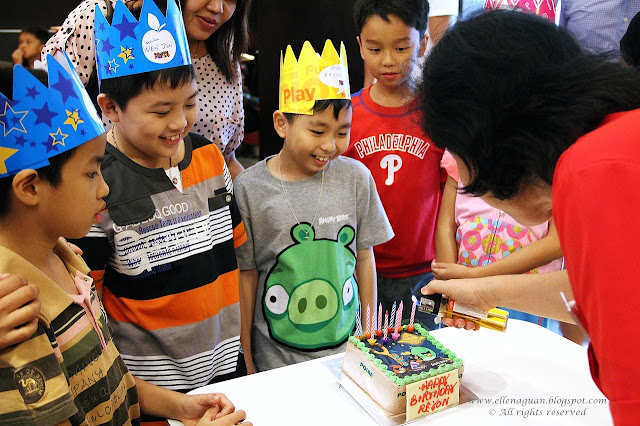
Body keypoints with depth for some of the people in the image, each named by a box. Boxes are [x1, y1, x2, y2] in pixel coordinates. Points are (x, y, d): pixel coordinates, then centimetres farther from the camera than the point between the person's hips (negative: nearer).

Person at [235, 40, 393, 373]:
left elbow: (365, 258, 4)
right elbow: (246, 275, -5)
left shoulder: (356, 177, -6)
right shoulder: (250, 188, -12)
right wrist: (246, 360, 0)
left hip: (347, 348, 2)